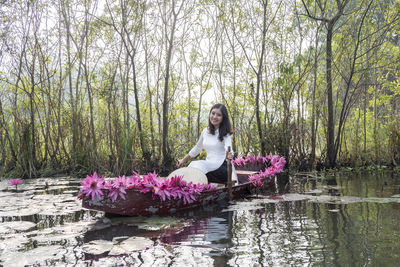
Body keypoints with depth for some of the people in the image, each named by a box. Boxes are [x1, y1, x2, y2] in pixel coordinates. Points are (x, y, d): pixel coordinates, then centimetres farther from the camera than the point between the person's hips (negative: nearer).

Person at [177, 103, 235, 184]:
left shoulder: (225, 134, -3)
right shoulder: (205, 131, 12)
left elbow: (228, 148, -21)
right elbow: (197, 148, 26)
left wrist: (229, 155, -46)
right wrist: (183, 160, 30)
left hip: (221, 167, -4)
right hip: (208, 166, 5)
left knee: (198, 165, -31)